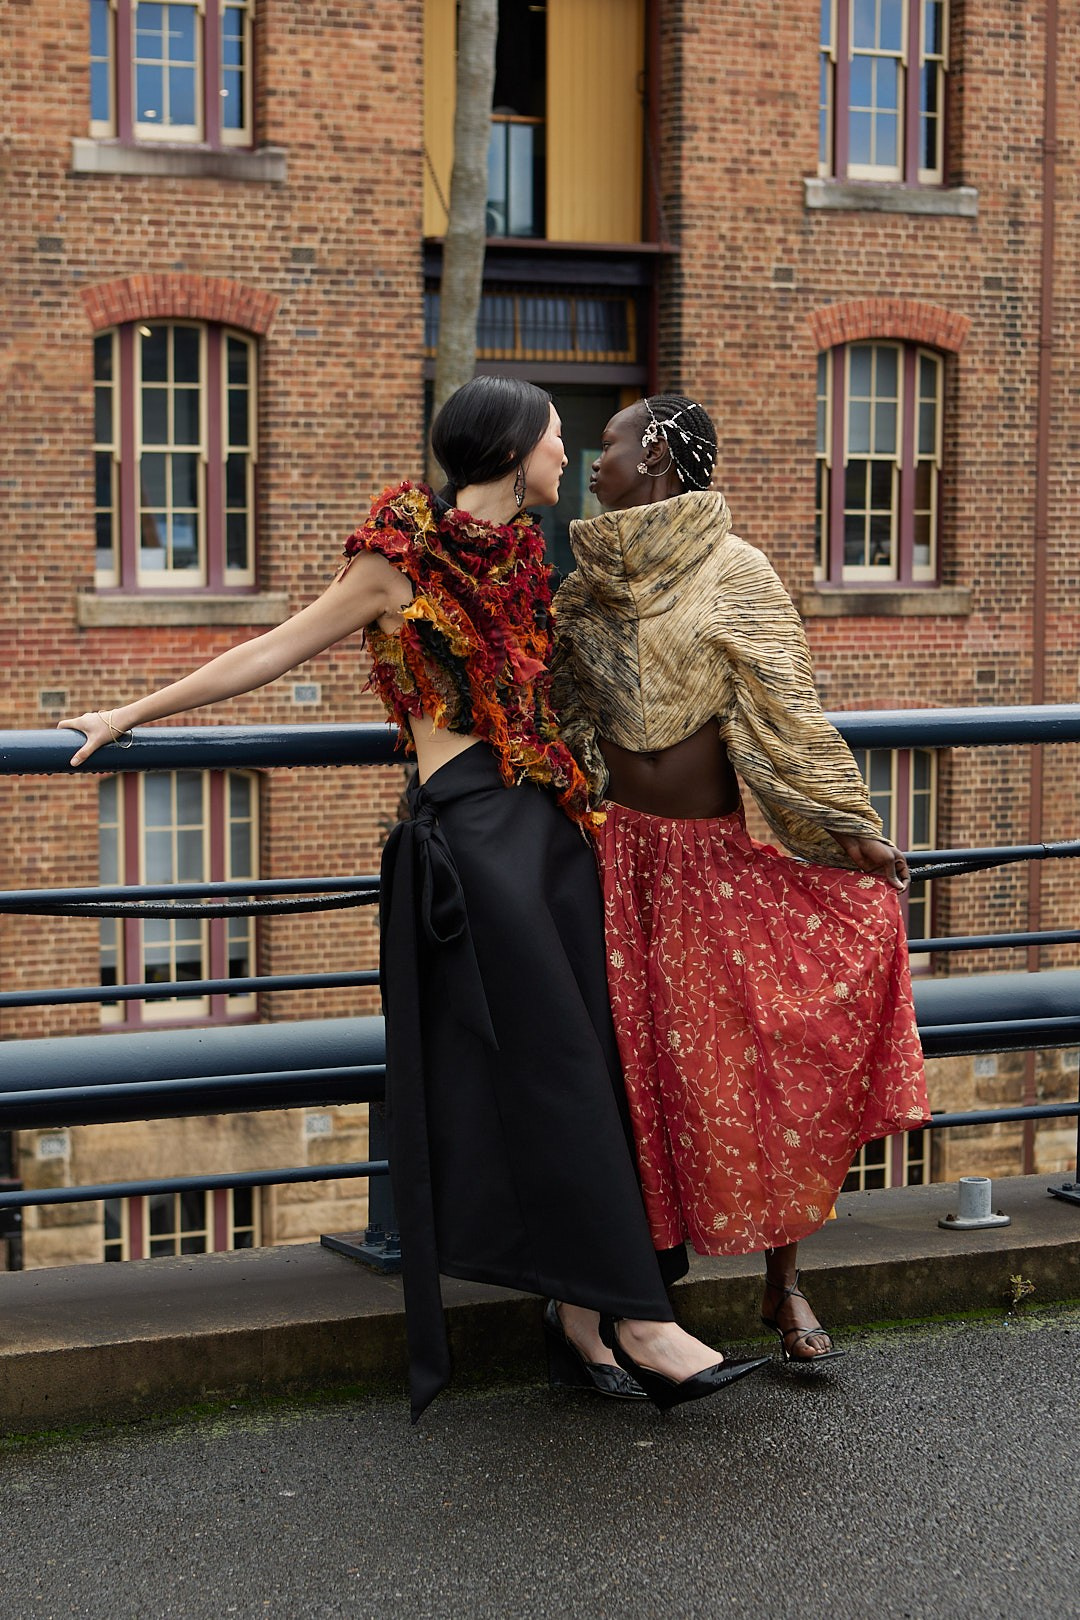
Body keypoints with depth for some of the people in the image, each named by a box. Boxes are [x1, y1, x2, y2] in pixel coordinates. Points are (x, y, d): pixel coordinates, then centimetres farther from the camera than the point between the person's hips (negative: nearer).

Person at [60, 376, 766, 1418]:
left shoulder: (522, 556, 18)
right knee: (552, 1068, -8)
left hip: (546, 821, 7)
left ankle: (577, 1317, 7)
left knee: (577, 1064, 2)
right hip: (468, 824, -7)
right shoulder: (405, 554, -2)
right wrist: (134, 715, 8)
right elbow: (274, 651, 4)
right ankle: (638, 1318, -7)